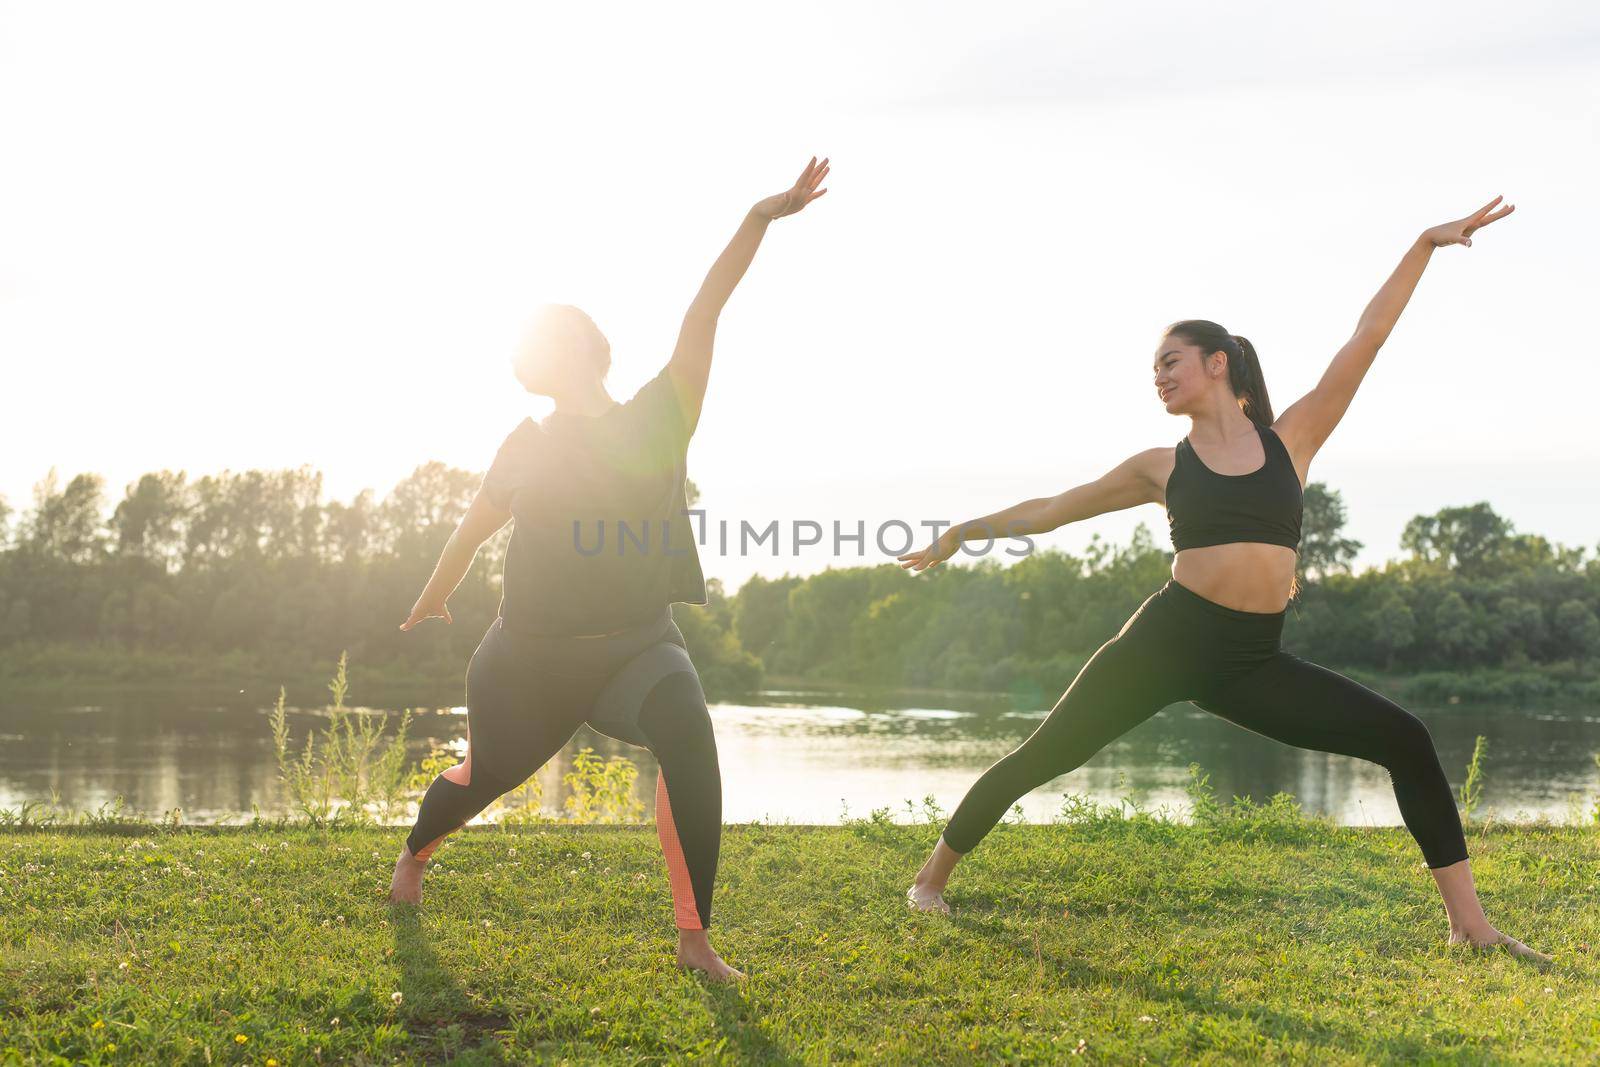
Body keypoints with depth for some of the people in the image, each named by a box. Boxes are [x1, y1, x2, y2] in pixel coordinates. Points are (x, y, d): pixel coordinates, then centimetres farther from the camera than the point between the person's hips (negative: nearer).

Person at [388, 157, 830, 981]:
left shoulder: (657, 422, -3)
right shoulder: (529, 446, 2)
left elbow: (703, 316, -13)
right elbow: (475, 527, 18)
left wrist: (758, 221, -20)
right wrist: (431, 602, 32)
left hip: (636, 643, -1)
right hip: (530, 652, 2)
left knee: (688, 737, -30)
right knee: (485, 775, 16)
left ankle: (695, 938, -24)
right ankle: (414, 853, 53)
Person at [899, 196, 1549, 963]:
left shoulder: (1290, 440, 9)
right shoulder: (1160, 467, 9)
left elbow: (1366, 340, 7)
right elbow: (1050, 510, 18)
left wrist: (1424, 246, 5)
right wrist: (961, 532, 21)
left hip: (1252, 660, 1)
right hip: (1167, 640, -1)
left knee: (1405, 741, -8)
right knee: (1039, 758, 1)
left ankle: (1469, 923, -4)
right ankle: (932, 877, 19)